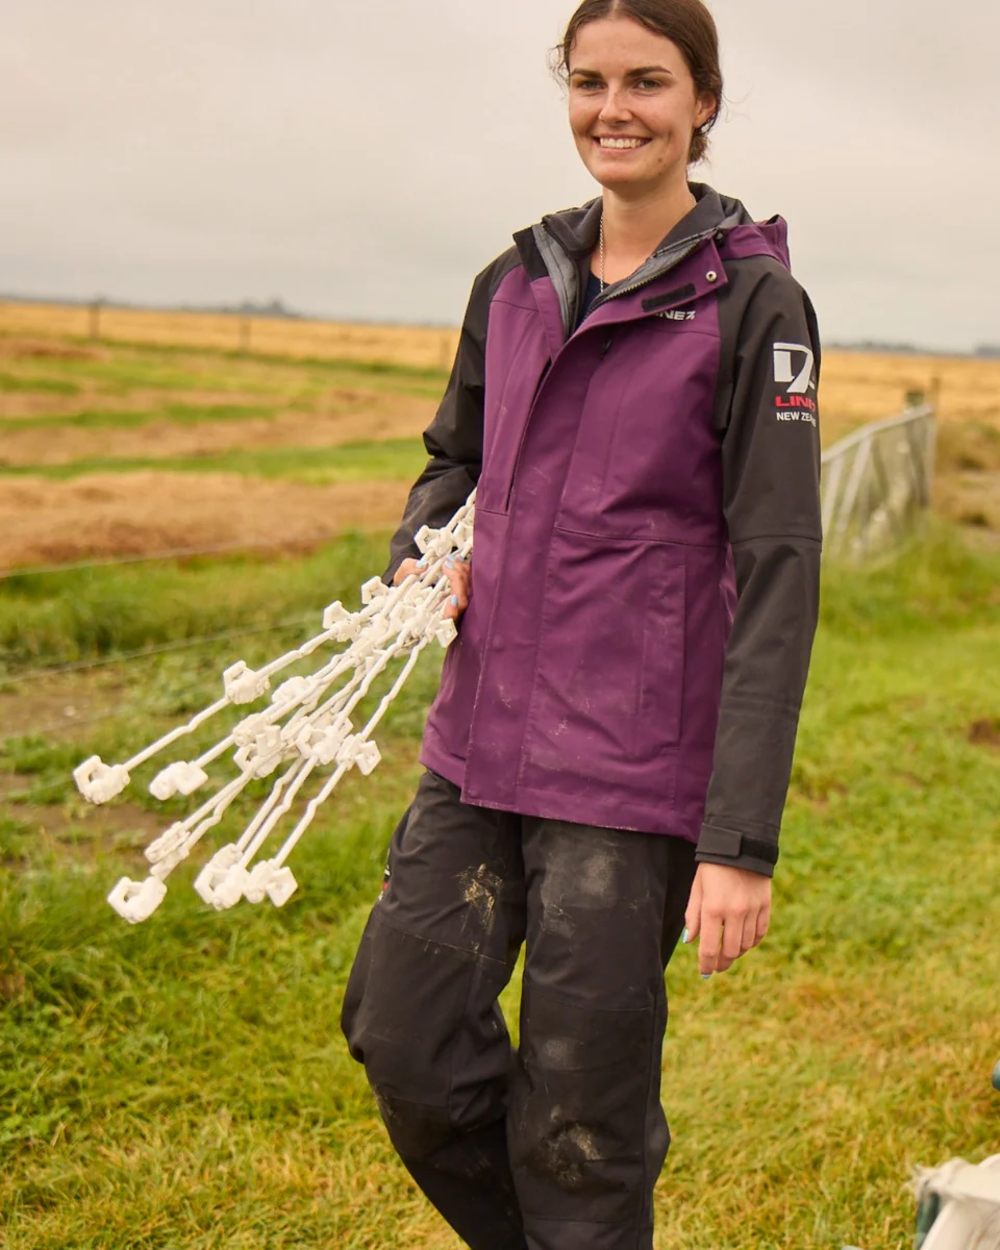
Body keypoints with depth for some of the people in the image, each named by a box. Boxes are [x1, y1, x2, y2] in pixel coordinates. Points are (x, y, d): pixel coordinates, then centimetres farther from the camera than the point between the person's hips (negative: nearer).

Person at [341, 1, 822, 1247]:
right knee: (403, 1038, 8)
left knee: (577, 1114, 3)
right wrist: (417, 560, 0)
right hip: (480, 736, 6)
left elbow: (777, 571, -12)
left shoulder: (750, 300, -8)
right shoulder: (517, 280, 9)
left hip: (634, 767, -5)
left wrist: (741, 839, -17)